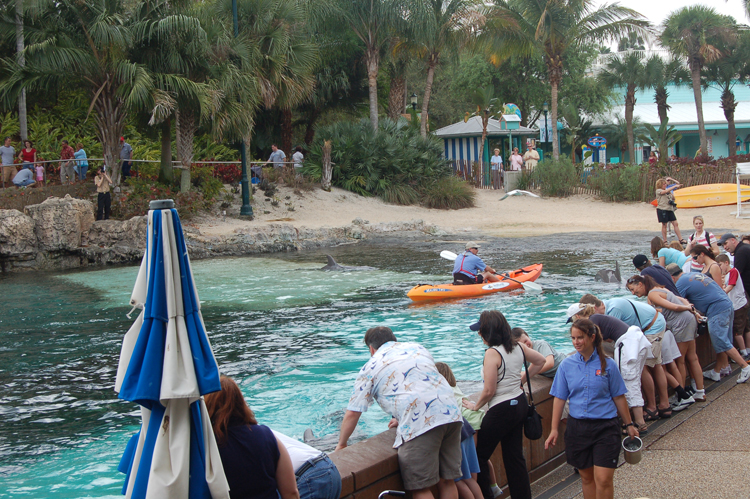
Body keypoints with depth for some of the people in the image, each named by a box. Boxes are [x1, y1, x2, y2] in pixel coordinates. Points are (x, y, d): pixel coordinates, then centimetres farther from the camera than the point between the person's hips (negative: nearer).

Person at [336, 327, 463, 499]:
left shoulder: (371, 367, 14)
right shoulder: (418, 348, 29)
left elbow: (352, 414, 14)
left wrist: (341, 444, 28)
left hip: (419, 424, -6)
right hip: (451, 413, 6)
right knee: (447, 481, 14)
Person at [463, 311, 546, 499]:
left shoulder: (492, 353, -21)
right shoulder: (518, 347, 2)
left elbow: (489, 391, -22)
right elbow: (540, 360, 18)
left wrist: (476, 406, -5)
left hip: (501, 411, -8)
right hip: (520, 404, 8)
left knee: (480, 456, 5)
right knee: (514, 456, 15)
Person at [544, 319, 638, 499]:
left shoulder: (607, 364, -2)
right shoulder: (566, 365, 1)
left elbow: (618, 397, 4)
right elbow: (559, 398, 3)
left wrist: (629, 424, 8)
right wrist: (554, 429, 0)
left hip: (605, 426, -2)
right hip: (577, 426, 2)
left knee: (603, 479, -9)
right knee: (586, 477, 10)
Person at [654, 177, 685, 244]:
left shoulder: (668, 191, 17)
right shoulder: (658, 191, -5)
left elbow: (673, 198, 20)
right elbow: (665, 191, -23)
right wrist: (674, 186, -22)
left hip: (669, 209, 6)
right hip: (662, 209, -6)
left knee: (675, 224, 0)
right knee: (664, 225, -1)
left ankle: (680, 239, -1)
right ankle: (665, 241, 7)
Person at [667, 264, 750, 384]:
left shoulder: (681, 283, -5)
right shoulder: (695, 275, 21)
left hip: (717, 311, -10)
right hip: (728, 305, 10)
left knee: (722, 344, -6)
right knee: (722, 343, 13)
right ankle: (716, 372, 20)